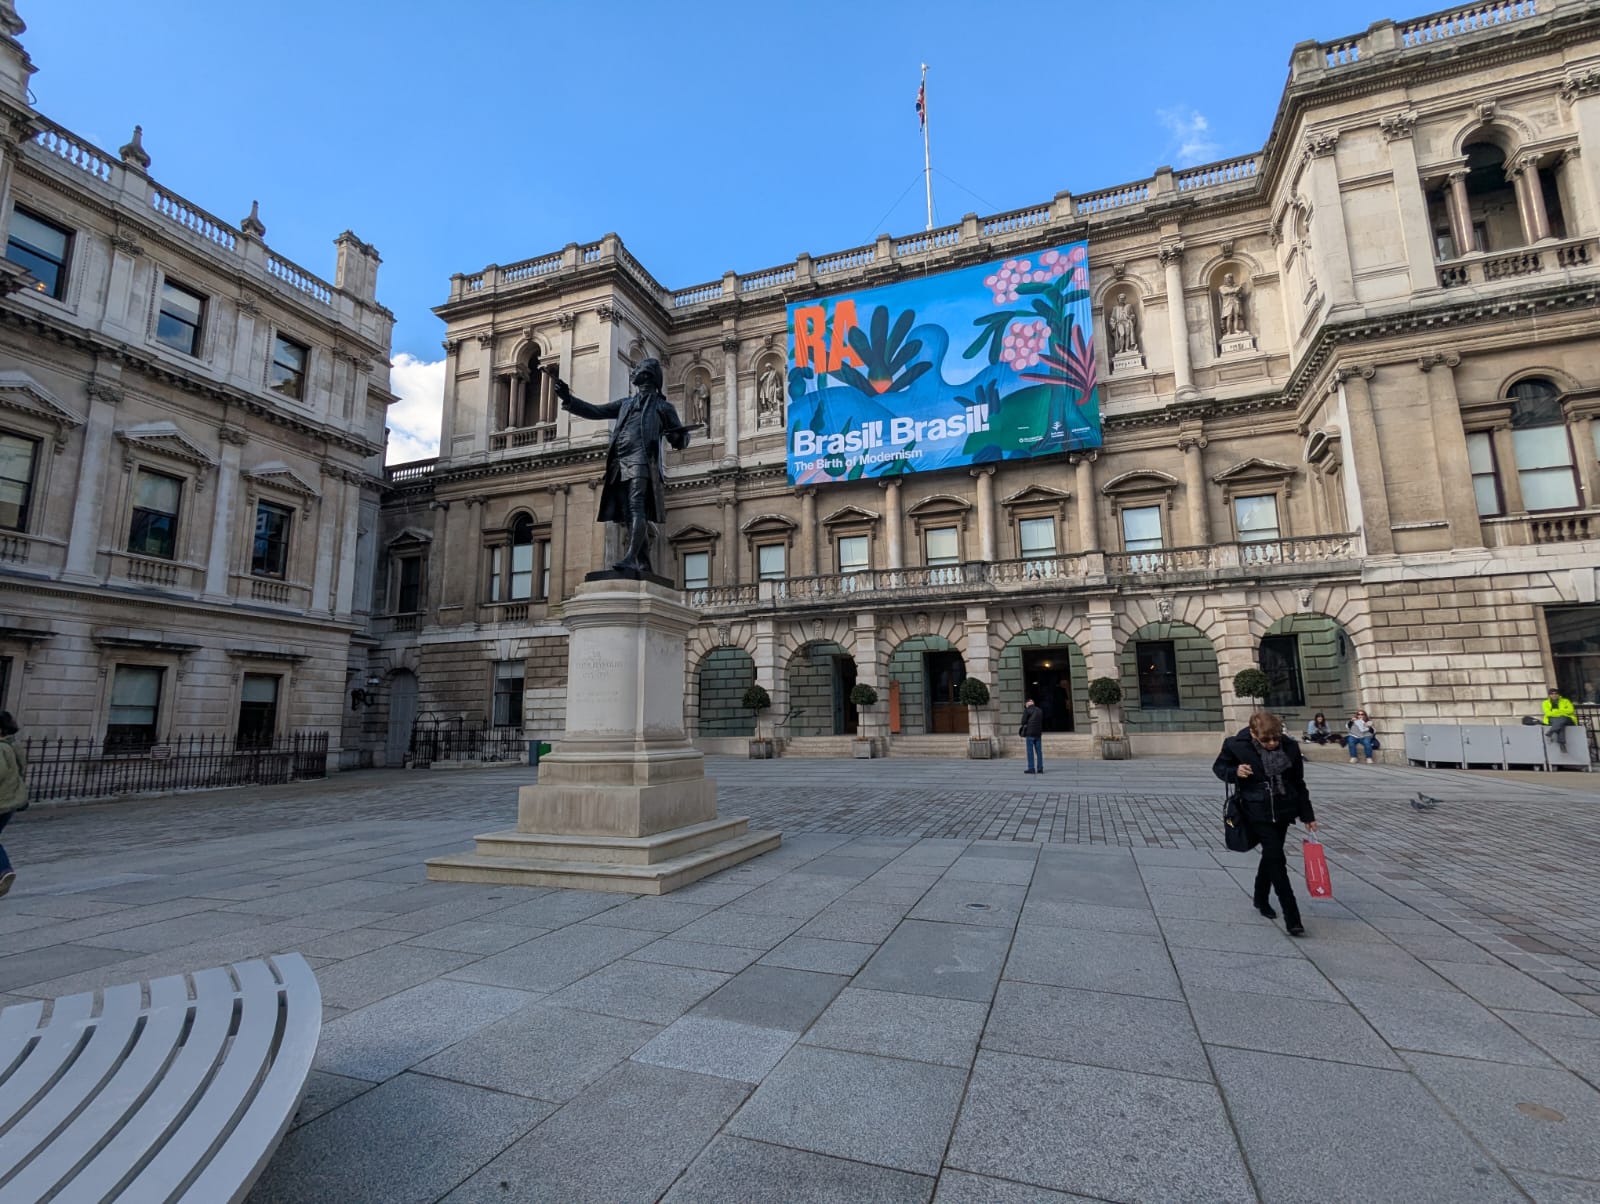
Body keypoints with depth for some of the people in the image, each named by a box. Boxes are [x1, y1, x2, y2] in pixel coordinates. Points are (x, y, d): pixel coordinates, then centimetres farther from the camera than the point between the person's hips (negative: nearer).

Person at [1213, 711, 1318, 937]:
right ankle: (1292, 919, -8)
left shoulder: (1290, 747, -6)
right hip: (1257, 812, -4)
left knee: (1271, 856, 18)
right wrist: (1235, 772, -21)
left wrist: (1307, 815, 10)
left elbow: (1298, 783, 7)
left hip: (1283, 811, 4)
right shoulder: (1236, 745, -16)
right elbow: (1218, 767, 1)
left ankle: (1261, 899, 40)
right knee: (1276, 859, -12)